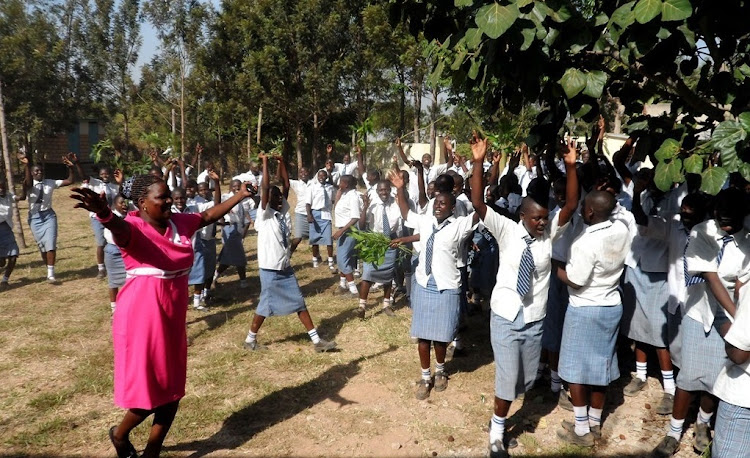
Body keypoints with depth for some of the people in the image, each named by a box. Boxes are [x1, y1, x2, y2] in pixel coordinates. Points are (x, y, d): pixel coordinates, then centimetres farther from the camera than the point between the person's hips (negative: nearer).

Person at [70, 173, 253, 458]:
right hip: (143, 319, -7)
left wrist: (239, 196, 28)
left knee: (172, 391, 15)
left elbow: (209, 215, 21)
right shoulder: (133, 228, -17)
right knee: (150, 391, 2)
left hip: (173, 319, 7)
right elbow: (119, 228, -41)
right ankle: (120, 434, 35)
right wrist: (104, 214, -64)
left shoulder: (179, 223, 3)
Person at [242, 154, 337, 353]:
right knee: (266, 306, 4)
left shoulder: (284, 210, 5)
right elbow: (265, 187, -24)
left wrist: (281, 162, 0)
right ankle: (250, 339, 25)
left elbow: (286, 185, 3)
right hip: (270, 269, -7)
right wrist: (265, 162, -22)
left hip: (286, 267, 7)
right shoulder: (265, 214, -12)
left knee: (299, 302, 8)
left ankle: (316, 340, 13)